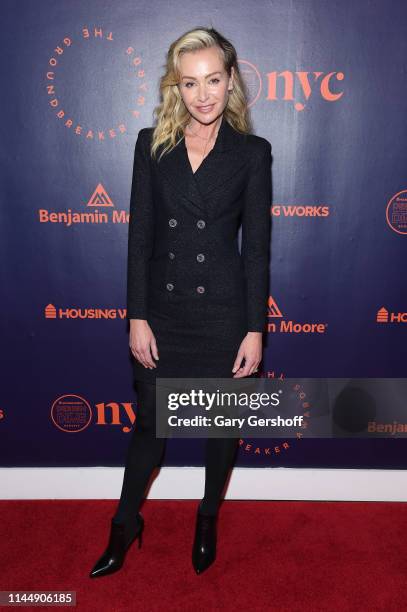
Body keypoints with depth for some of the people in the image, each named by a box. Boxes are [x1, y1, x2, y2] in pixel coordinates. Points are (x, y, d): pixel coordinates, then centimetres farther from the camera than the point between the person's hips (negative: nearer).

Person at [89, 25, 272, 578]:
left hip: (224, 311, -1)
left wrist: (255, 329, -6)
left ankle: (208, 518, 42)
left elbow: (256, 247, -3)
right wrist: (137, 317, -4)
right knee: (150, 423, 14)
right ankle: (126, 524, 38)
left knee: (222, 425, 14)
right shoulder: (152, 145, 2)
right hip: (163, 309, 1)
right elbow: (140, 236, 0)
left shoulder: (252, 152, -2)